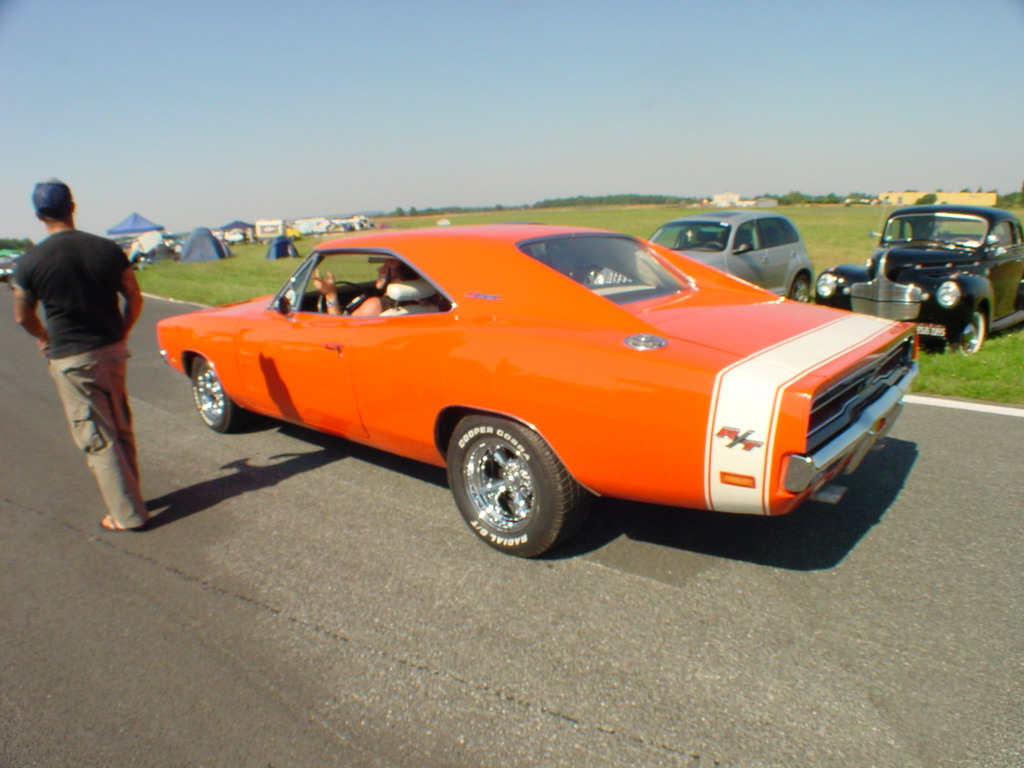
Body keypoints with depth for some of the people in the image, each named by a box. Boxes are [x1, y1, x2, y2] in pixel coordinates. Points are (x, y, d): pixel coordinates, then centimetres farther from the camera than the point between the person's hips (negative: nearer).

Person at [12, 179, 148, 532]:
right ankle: (129, 496, 29)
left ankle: (127, 514, 9)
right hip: (113, 352, 4)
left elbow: (24, 317, 3)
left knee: (97, 438, 4)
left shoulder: (30, 261, -9)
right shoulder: (107, 249, -3)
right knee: (121, 429, 17)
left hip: (72, 361, -4)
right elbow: (135, 298, 3)